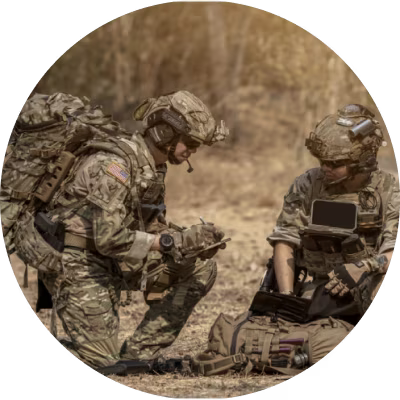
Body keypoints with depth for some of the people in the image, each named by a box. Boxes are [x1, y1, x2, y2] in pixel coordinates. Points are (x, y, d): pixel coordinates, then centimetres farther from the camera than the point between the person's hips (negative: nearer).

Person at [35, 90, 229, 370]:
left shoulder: (154, 167, 6)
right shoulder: (115, 163, -24)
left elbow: (151, 227, 12)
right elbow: (108, 238, -30)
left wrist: (192, 239, -9)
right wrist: (174, 241, -29)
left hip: (113, 262, 9)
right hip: (77, 263, -9)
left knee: (200, 268, -1)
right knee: (101, 361, -14)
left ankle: (139, 353, 2)